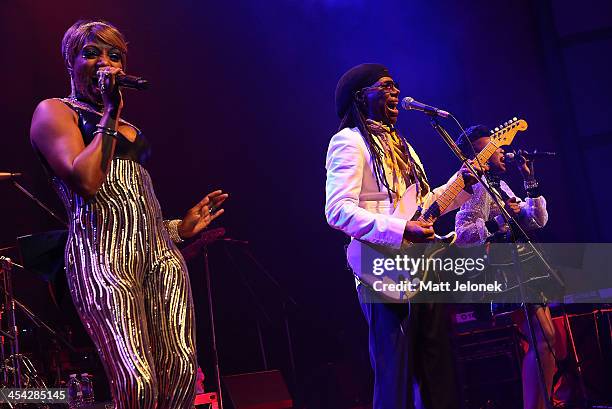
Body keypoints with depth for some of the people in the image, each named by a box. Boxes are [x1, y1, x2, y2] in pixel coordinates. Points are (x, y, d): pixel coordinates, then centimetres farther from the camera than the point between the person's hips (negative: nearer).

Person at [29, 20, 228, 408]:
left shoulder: (129, 128, 27)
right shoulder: (54, 111, 7)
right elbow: (86, 182, -11)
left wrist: (182, 227, 20)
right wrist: (109, 114, -4)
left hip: (159, 251, 7)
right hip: (102, 254, -7)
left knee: (182, 372, -5)